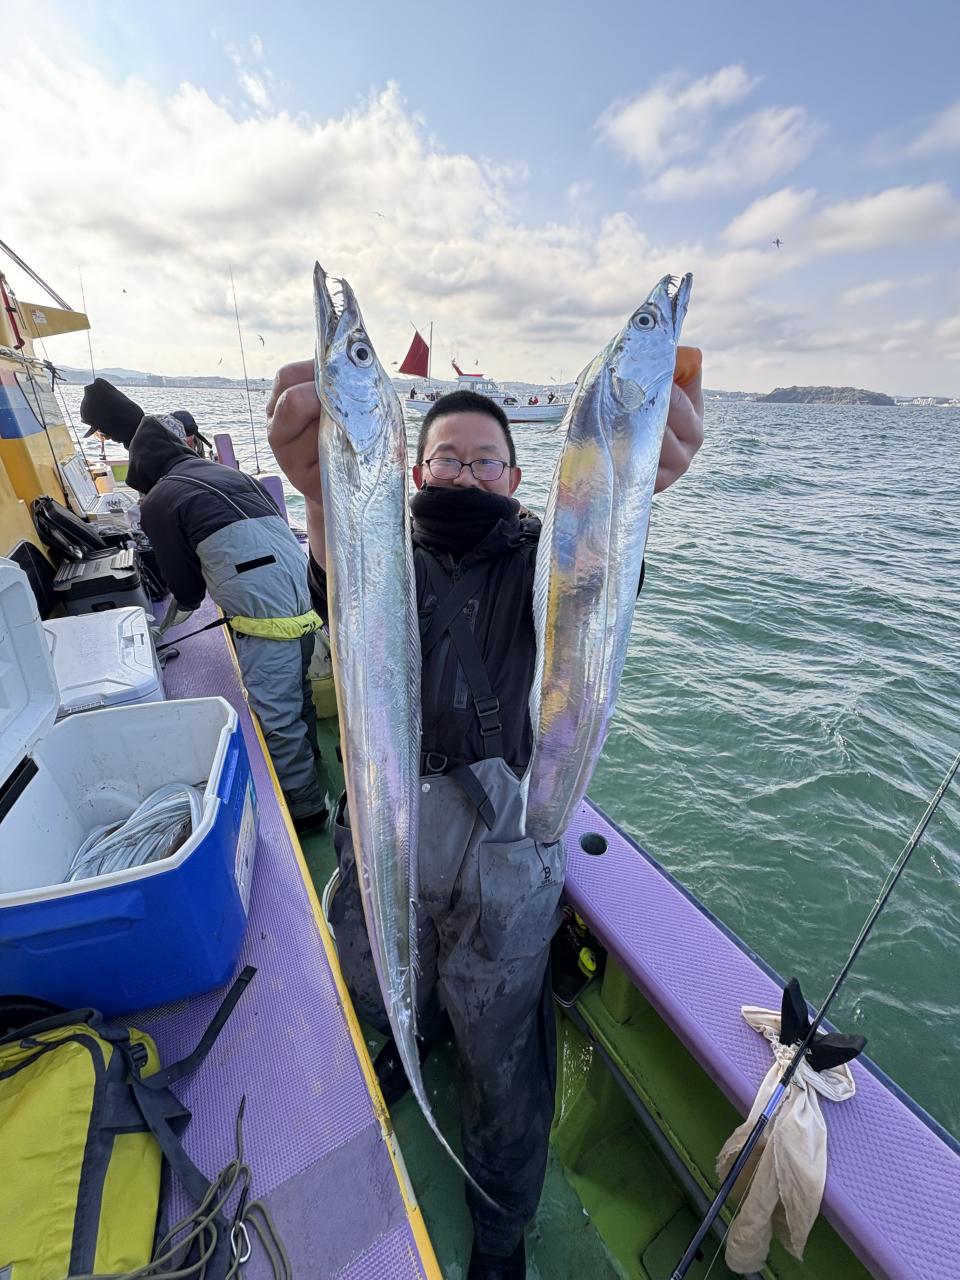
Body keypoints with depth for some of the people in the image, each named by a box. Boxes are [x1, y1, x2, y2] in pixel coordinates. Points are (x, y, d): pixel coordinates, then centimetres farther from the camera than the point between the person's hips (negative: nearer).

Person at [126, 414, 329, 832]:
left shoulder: (158, 502, 5)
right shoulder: (229, 474, 22)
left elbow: (187, 589, 10)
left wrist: (188, 599, 34)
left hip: (267, 615, -8)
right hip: (304, 600, 8)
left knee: (276, 717, 5)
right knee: (295, 686, 27)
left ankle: (305, 807, 19)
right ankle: (307, 753, 49)